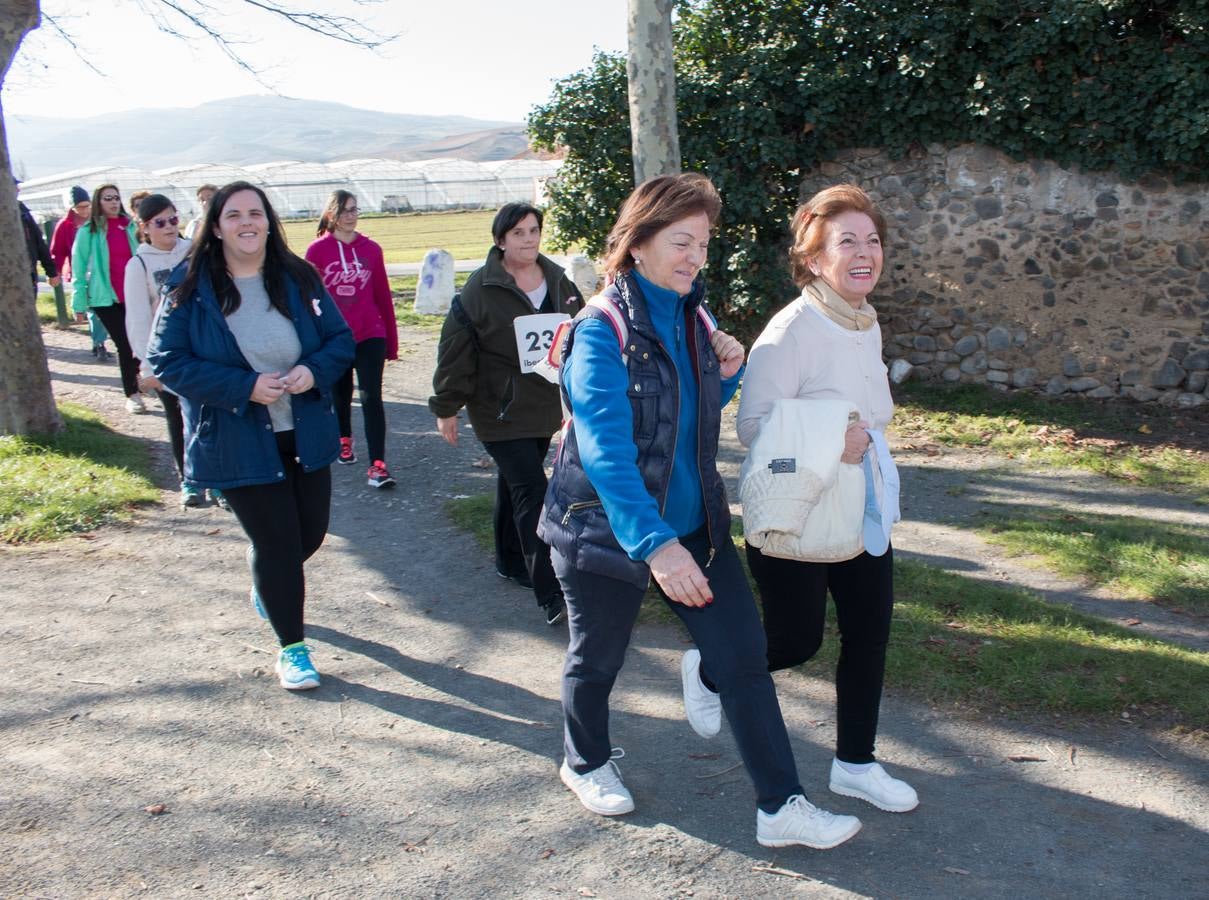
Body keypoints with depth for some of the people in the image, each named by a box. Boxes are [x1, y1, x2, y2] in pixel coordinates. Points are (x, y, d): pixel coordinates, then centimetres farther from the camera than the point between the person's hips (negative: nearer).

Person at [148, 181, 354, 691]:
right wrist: (244, 387, -22)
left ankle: (268, 586, 51)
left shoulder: (298, 279, -1)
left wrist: (314, 370, -18)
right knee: (276, 542, 1)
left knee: (312, 532, 15)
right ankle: (291, 648, 21)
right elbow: (166, 362, -12)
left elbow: (341, 339, 5)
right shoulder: (190, 289, -10)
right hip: (238, 443, -4)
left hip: (305, 435, 4)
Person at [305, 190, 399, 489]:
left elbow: (383, 296, 6)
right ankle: (344, 440, 43)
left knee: (372, 397, -9)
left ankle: (377, 463, -11)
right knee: (341, 394, 17)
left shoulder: (371, 249, 2)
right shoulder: (317, 250, -2)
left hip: (370, 335, 0)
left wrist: (391, 341, 7)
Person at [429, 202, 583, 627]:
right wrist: (446, 406, -8)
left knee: (515, 484, 19)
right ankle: (550, 596, -10)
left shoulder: (557, 280, 5)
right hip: (500, 412, -6)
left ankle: (511, 560, 37)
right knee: (532, 494, -12)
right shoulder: (481, 288, -12)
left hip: (544, 406, 6)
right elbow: (456, 350, -9)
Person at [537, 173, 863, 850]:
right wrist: (653, 543, -42)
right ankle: (585, 763, 44)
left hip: (694, 522, 6)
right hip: (607, 532, -6)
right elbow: (605, 450, -31)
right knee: (598, 660, 15)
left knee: (745, 657, 2)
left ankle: (781, 807, 14)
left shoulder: (694, 317, 2)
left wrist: (727, 374, -5)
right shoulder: (602, 331, -20)